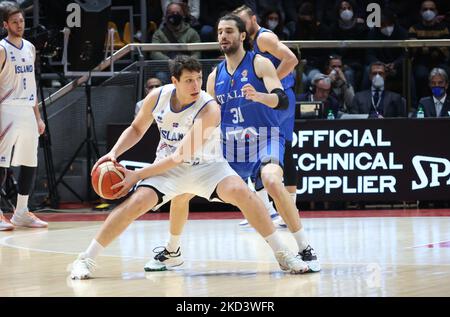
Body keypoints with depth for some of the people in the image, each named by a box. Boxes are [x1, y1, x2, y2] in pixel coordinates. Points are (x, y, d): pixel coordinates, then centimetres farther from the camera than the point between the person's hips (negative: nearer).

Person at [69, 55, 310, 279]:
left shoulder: (209, 109, -27)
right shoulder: (158, 97, -12)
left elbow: (180, 156, -27)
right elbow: (136, 129, 8)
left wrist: (137, 175, -26)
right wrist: (114, 153, -9)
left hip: (205, 166, -3)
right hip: (168, 167, 3)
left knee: (241, 192, -28)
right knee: (136, 203, -20)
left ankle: (282, 254, -16)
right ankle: (86, 260, -8)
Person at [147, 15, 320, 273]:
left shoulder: (259, 63, -6)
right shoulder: (215, 76, 10)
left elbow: (282, 101, -19)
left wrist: (257, 96, -38)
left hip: (264, 139, -6)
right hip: (228, 145, 6)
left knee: (272, 181, -37)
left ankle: (306, 249, -28)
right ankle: (172, 251, 21)